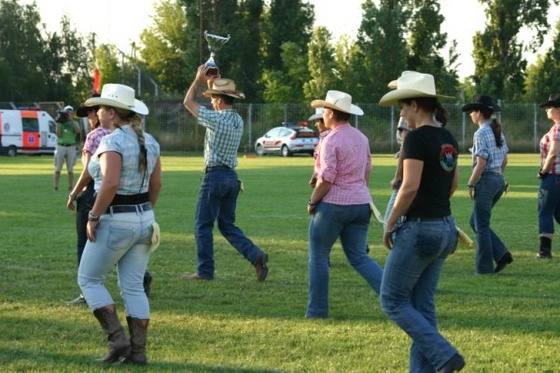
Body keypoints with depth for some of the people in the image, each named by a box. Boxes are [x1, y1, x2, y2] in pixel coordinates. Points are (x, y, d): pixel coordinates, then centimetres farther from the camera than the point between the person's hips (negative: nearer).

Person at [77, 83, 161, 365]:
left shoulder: (112, 142, -17)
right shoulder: (149, 141, 7)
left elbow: (110, 184, -27)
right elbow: (156, 184, 12)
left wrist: (93, 217, -18)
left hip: (115, 222, -8)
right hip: (144, 220, 8)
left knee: (89, 280, 8)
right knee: (133, 287, 10)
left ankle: (117, 339, -1)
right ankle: (138, 351, 7)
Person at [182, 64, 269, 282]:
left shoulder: (217, 119, -15)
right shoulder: (238, 120, 9)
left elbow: (188, 102, -3)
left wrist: (199, 79, 7)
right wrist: (212, 82, 24)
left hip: (215, 176, -8)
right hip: (231, 177, 8)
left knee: (203, 225, 2)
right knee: (227, 225, 13)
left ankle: (205, 271, 4)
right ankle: (255, 255, -5)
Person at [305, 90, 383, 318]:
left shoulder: (331, 141, -14)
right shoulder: (361, 138, 10)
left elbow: (326, 179, -17)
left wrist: (312, 202, -6)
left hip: (333, 204, -7)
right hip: (361, 204, 7)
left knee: (318, 257, 7)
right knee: (359, 257, 10)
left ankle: (317, 310, 9)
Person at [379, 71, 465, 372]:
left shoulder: (417, 137, -17)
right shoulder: (447, 137, 10)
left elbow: (409, 187, -22)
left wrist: (390, 225, -12)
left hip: (418, 229, -9)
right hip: (445, 228, 9)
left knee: (393, 301, 3)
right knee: (422, 304, 14)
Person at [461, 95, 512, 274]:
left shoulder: (481, 133, -15)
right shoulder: (498, 132, 12)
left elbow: (481, 164, -18)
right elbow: (505, 160, 16)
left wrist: (471, 185, -11)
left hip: (486, 180, -9)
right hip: (499, 179, 9)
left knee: (481, 225, 0)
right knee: (475, 221, 17)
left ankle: (484, 267, 4)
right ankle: (502, 254, 8)